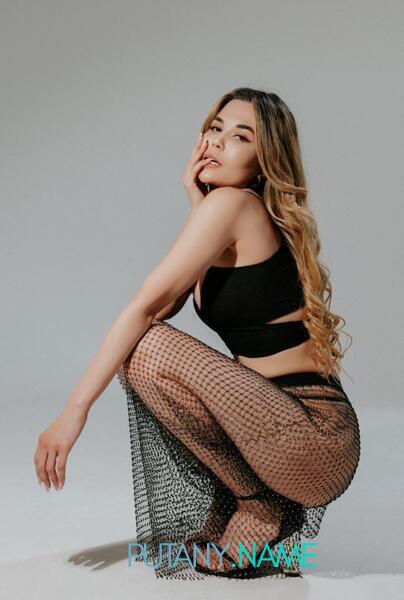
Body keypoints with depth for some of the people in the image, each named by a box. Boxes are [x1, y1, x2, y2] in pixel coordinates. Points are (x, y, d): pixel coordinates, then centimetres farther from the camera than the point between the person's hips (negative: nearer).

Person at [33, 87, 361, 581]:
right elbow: (163, 308, 2)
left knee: (146, 349, -18)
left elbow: (147, 305, -16)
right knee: (146, 341, 12)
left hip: (315, 437, -9)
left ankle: (258, 509, -2)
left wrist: (75, 409, -15)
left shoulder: (231, 203, -11)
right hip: (282, 421, 9)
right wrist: (196, 207, 3)